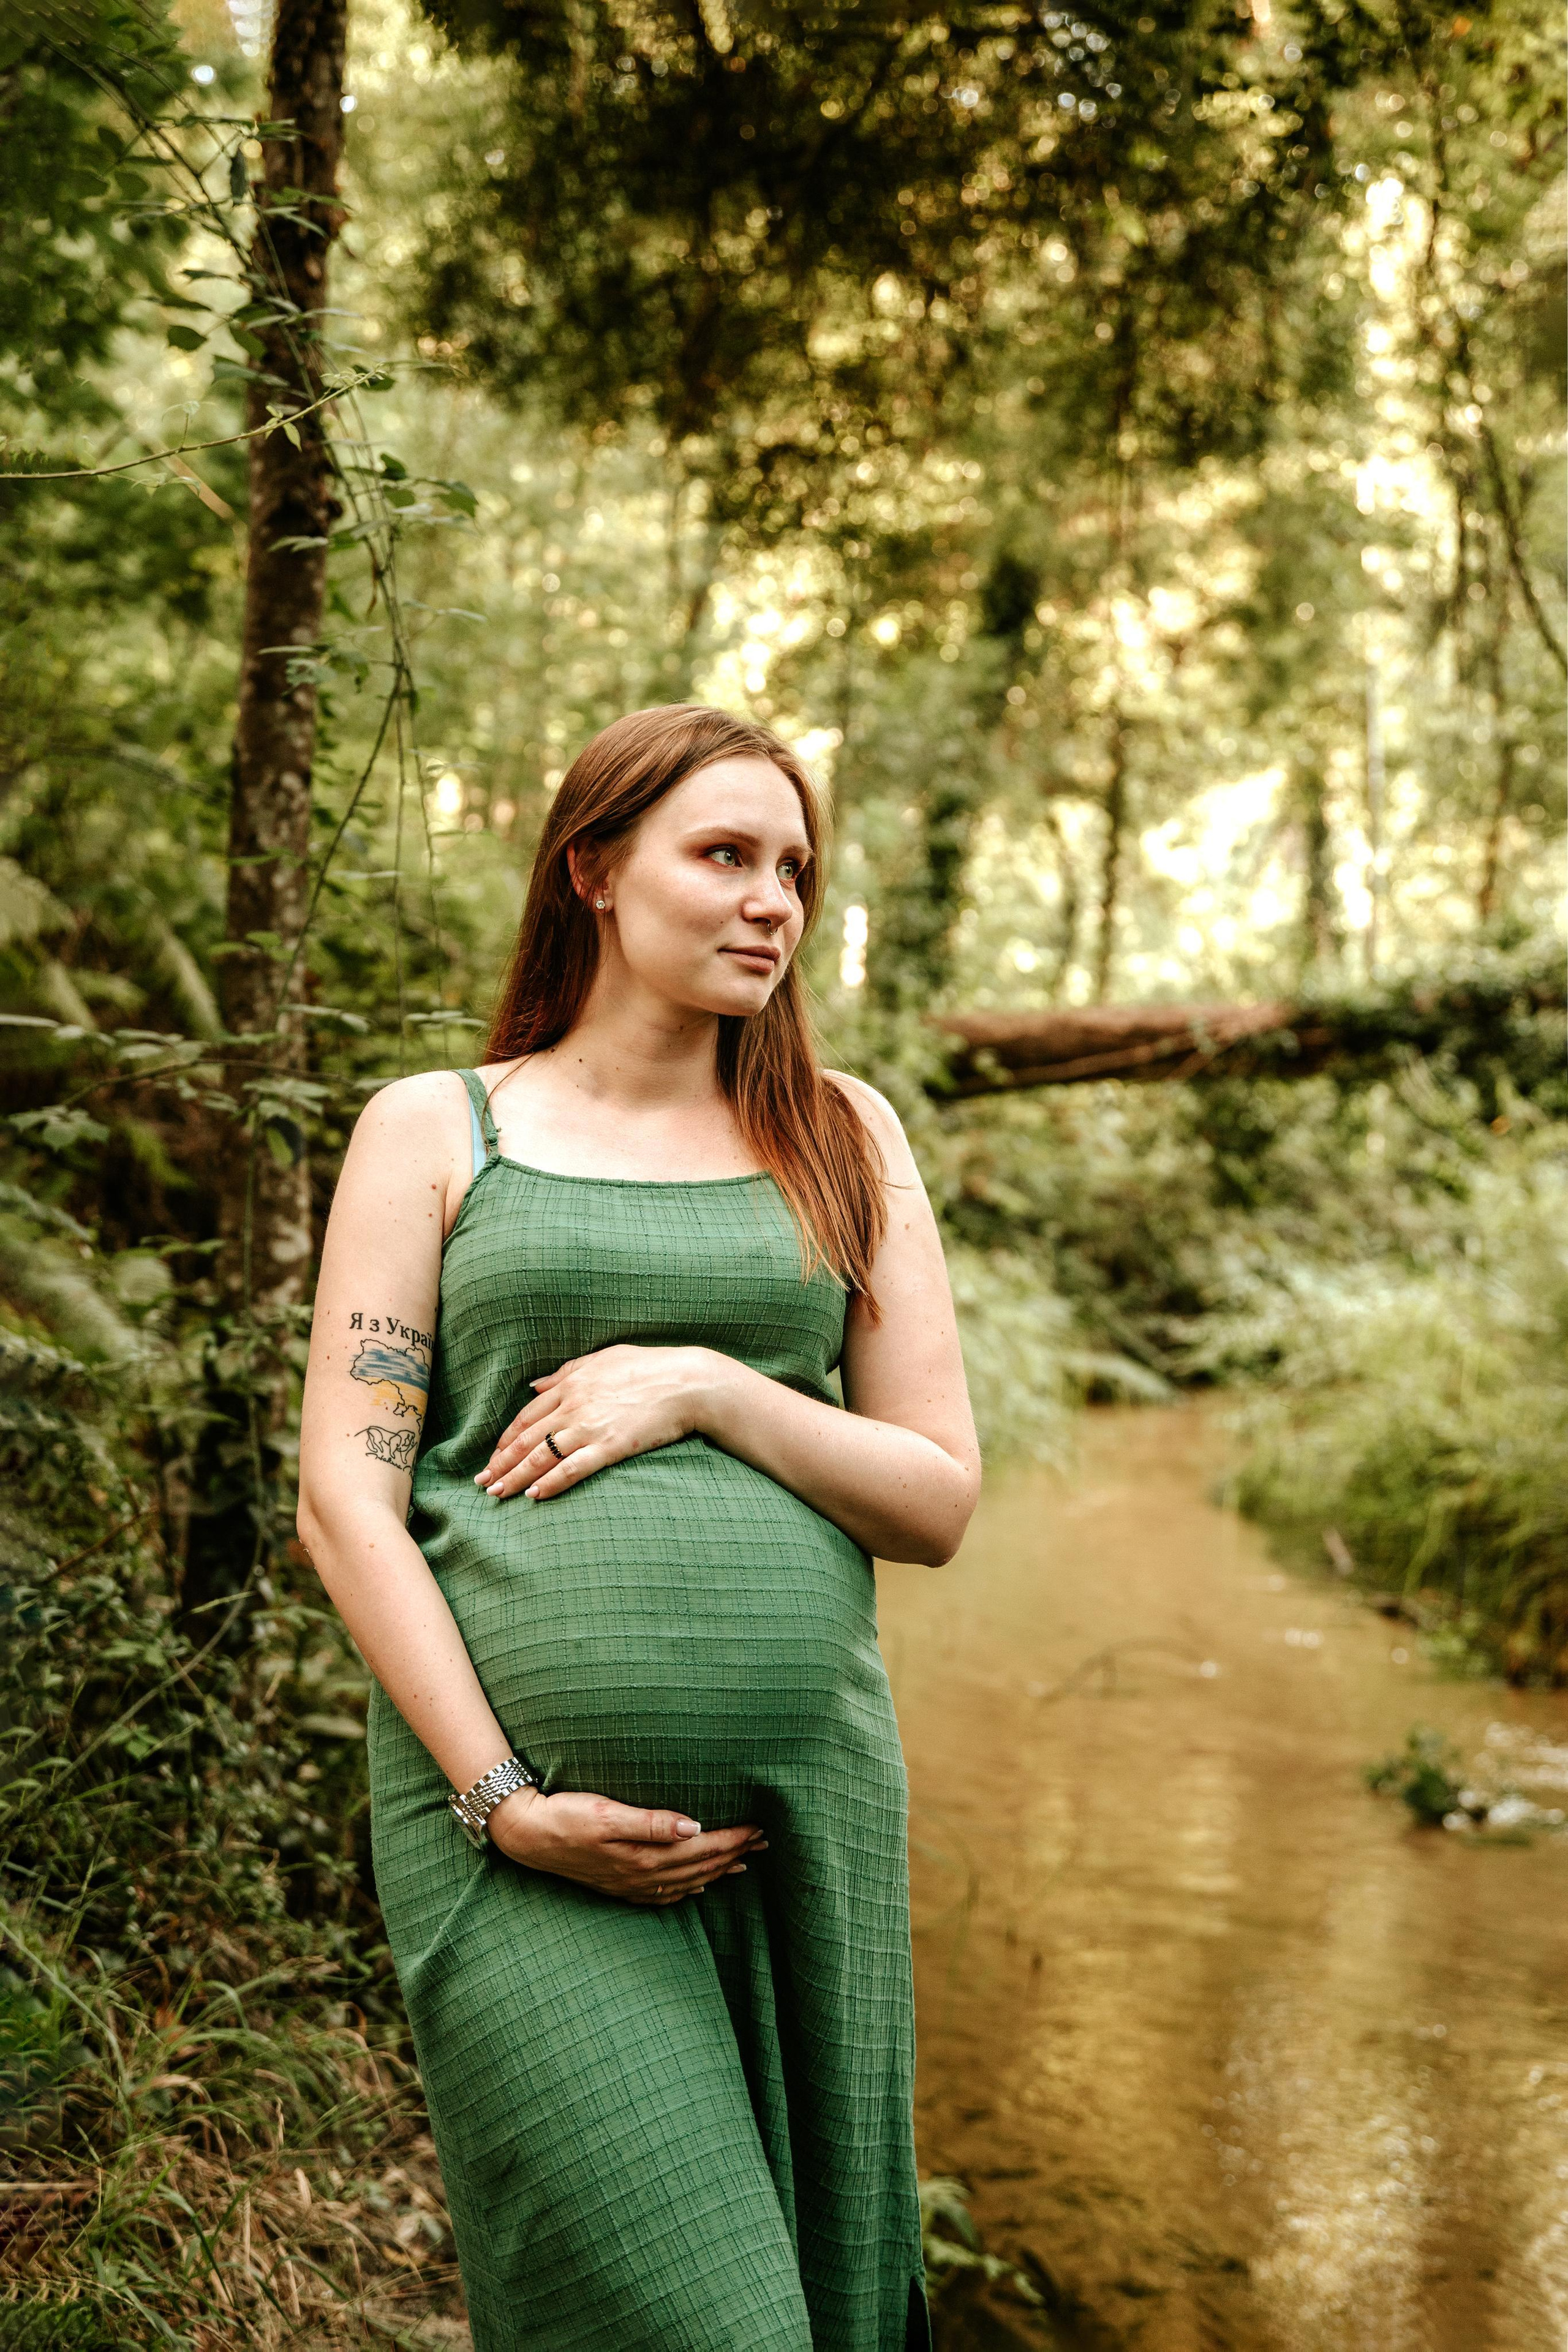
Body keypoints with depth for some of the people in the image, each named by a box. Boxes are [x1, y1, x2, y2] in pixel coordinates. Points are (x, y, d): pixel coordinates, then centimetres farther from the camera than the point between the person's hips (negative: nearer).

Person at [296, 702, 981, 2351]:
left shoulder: (843, 1140, 13)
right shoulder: (433, 1131, 7)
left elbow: (940, 1499, 9)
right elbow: (345, 1494, 0)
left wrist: (707, 1386, -7)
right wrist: (503, 1796, -10)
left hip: (809, 1798, 3)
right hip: (516, 1810, -3)